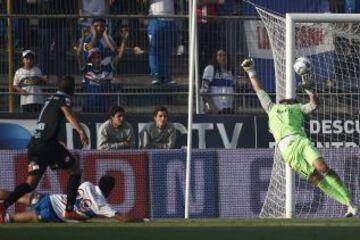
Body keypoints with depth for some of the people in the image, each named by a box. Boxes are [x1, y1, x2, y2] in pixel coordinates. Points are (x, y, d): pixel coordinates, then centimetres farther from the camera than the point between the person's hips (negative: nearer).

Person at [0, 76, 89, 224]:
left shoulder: (51, 99, 26)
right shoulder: (63, 99, 2)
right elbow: (68, 114, -19)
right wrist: (81, 131, -35)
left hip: (33, 144, 7)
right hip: (48, 143, -7)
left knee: (31, 182, 1)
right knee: (75, 170, 10)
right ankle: (69, 210, 2)